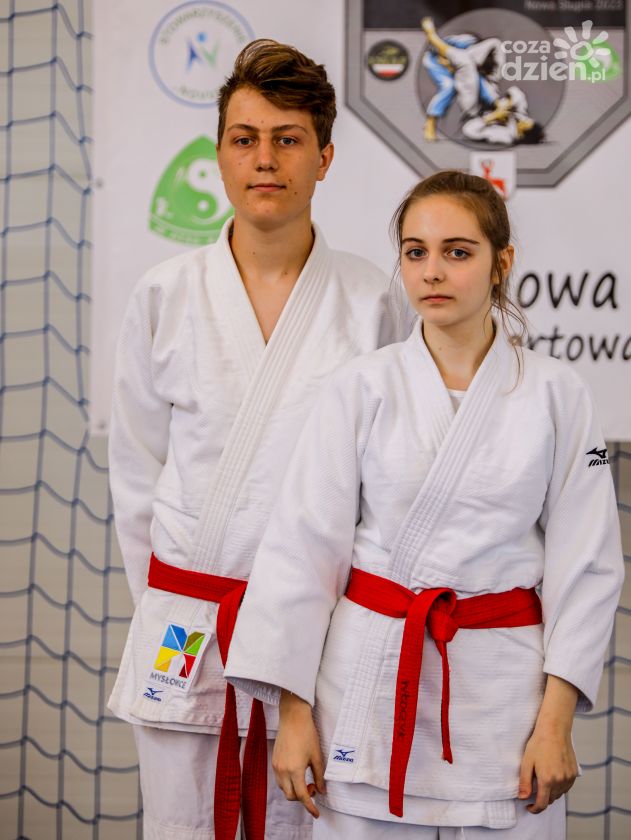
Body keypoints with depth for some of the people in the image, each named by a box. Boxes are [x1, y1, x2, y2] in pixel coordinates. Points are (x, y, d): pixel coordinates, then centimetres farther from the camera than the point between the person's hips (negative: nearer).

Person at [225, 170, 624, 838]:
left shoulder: (555, 395, 0)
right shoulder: (360, 390, -1)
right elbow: (302, 548, -1)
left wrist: (555, 721, -4)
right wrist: (293, 711, -4)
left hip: (501, 683, 0)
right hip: (371, 676, 0)